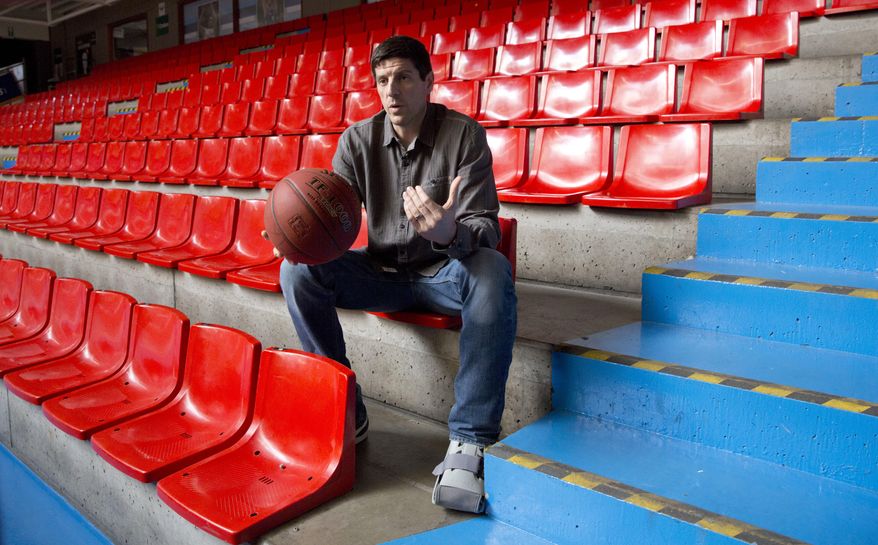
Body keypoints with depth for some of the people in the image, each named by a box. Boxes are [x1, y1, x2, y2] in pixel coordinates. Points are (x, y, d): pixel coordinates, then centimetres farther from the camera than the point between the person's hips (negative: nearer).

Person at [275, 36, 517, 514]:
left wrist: (450, 233, -42)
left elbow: (485, 229, -17)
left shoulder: (464, 134, -9)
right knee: (298, 270, -19)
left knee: (493, 272, -36)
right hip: (382, 272, 4)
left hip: (444, 272, -3)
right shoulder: (358, 139, 1)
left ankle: (469, 440, -32)